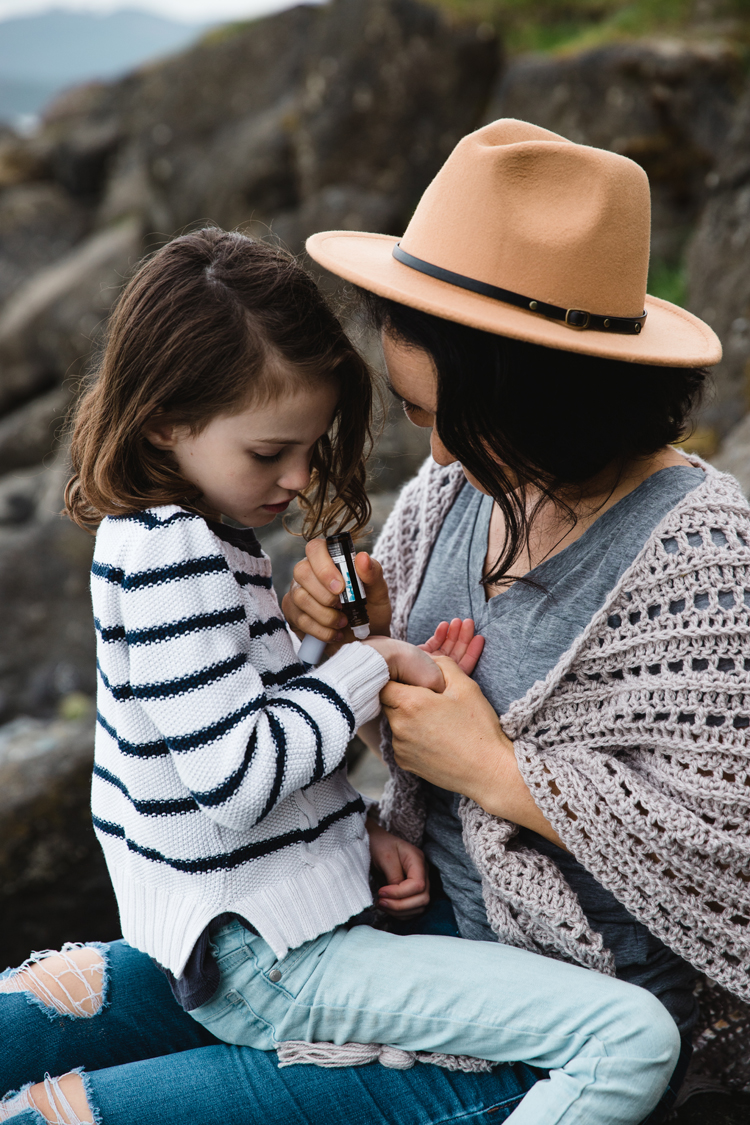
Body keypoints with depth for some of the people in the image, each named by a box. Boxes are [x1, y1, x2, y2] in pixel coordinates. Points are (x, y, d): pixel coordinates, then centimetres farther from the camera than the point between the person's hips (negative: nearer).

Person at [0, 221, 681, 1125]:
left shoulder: (156, 537, 11)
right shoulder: (174, 555, -20)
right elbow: (237, 777, -25)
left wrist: (357, 832, 7)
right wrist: (371, 663, -16)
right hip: (268, 964, -10)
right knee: (634, 1040, -15)